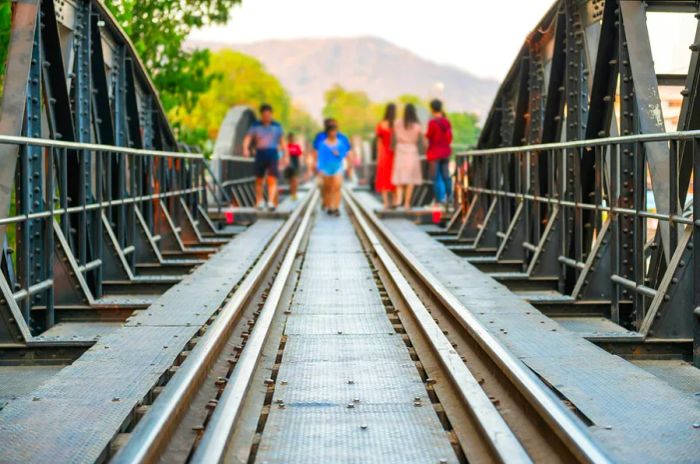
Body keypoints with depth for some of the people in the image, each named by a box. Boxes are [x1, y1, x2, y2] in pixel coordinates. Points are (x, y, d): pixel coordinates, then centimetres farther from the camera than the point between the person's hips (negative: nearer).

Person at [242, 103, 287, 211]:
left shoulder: (276, 126, 8)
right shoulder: (256, 126, 4)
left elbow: (281, 141, 14)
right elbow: (248, 138, -4)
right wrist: (245, 148, -23)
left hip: (272, 154, -1)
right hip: (260, 154, 1)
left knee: (272, 179, -13)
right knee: (259, 180, 9)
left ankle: (271, 202, -19)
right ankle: (259, 201, 23)